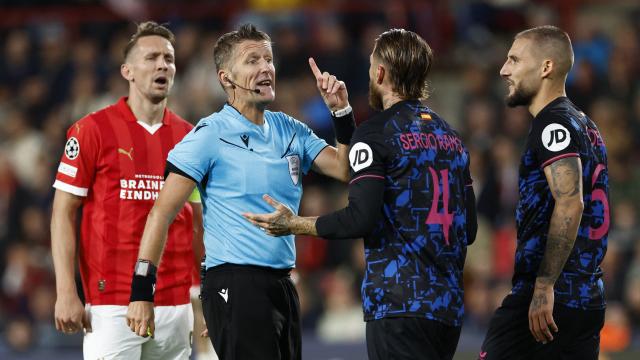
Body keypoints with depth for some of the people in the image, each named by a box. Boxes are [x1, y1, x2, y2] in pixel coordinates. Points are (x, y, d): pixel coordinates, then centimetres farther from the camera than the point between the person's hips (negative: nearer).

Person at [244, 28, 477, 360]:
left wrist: (294, 225, -3)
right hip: (450, 307, 7)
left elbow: (361, 219, -15)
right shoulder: (450, 136, 15)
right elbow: (469, 229, 16)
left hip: (398, 305, -7)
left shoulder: (375, 133, -6)